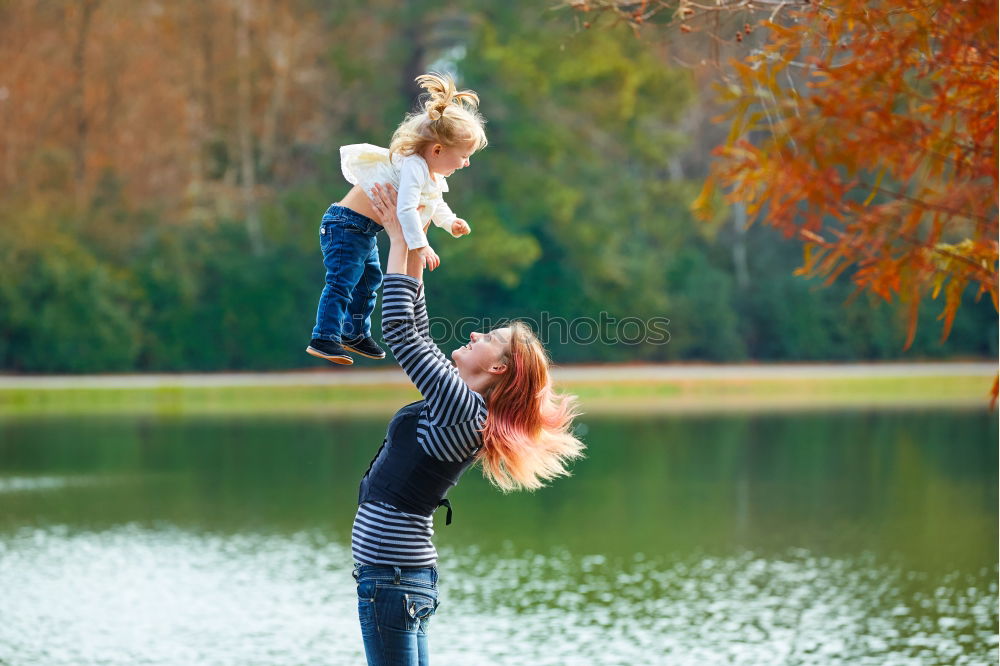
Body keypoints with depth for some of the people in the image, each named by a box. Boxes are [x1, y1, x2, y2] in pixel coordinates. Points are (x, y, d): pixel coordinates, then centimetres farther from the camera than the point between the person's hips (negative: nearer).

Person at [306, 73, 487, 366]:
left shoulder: (434, 174, 5)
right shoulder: (413, 166, -29)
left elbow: (435, 204, 23)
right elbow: (406, 209, -38)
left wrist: (451, 222, 8)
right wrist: (421, 246, -39)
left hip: (366, 231, 11)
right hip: (346, 224, -11)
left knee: (369, 278, 21)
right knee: (342, 281, -15)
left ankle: (355, 335, 35)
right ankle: (324, 339, -15)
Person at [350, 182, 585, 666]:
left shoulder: (461, 406, -14)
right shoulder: (460, 403, 12)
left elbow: (399, 330, -16)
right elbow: (415, 330, 20)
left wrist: (399, 238, -9)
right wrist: (412, 245, 19)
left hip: (392, 576, -10)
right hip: (405, 572, 10)